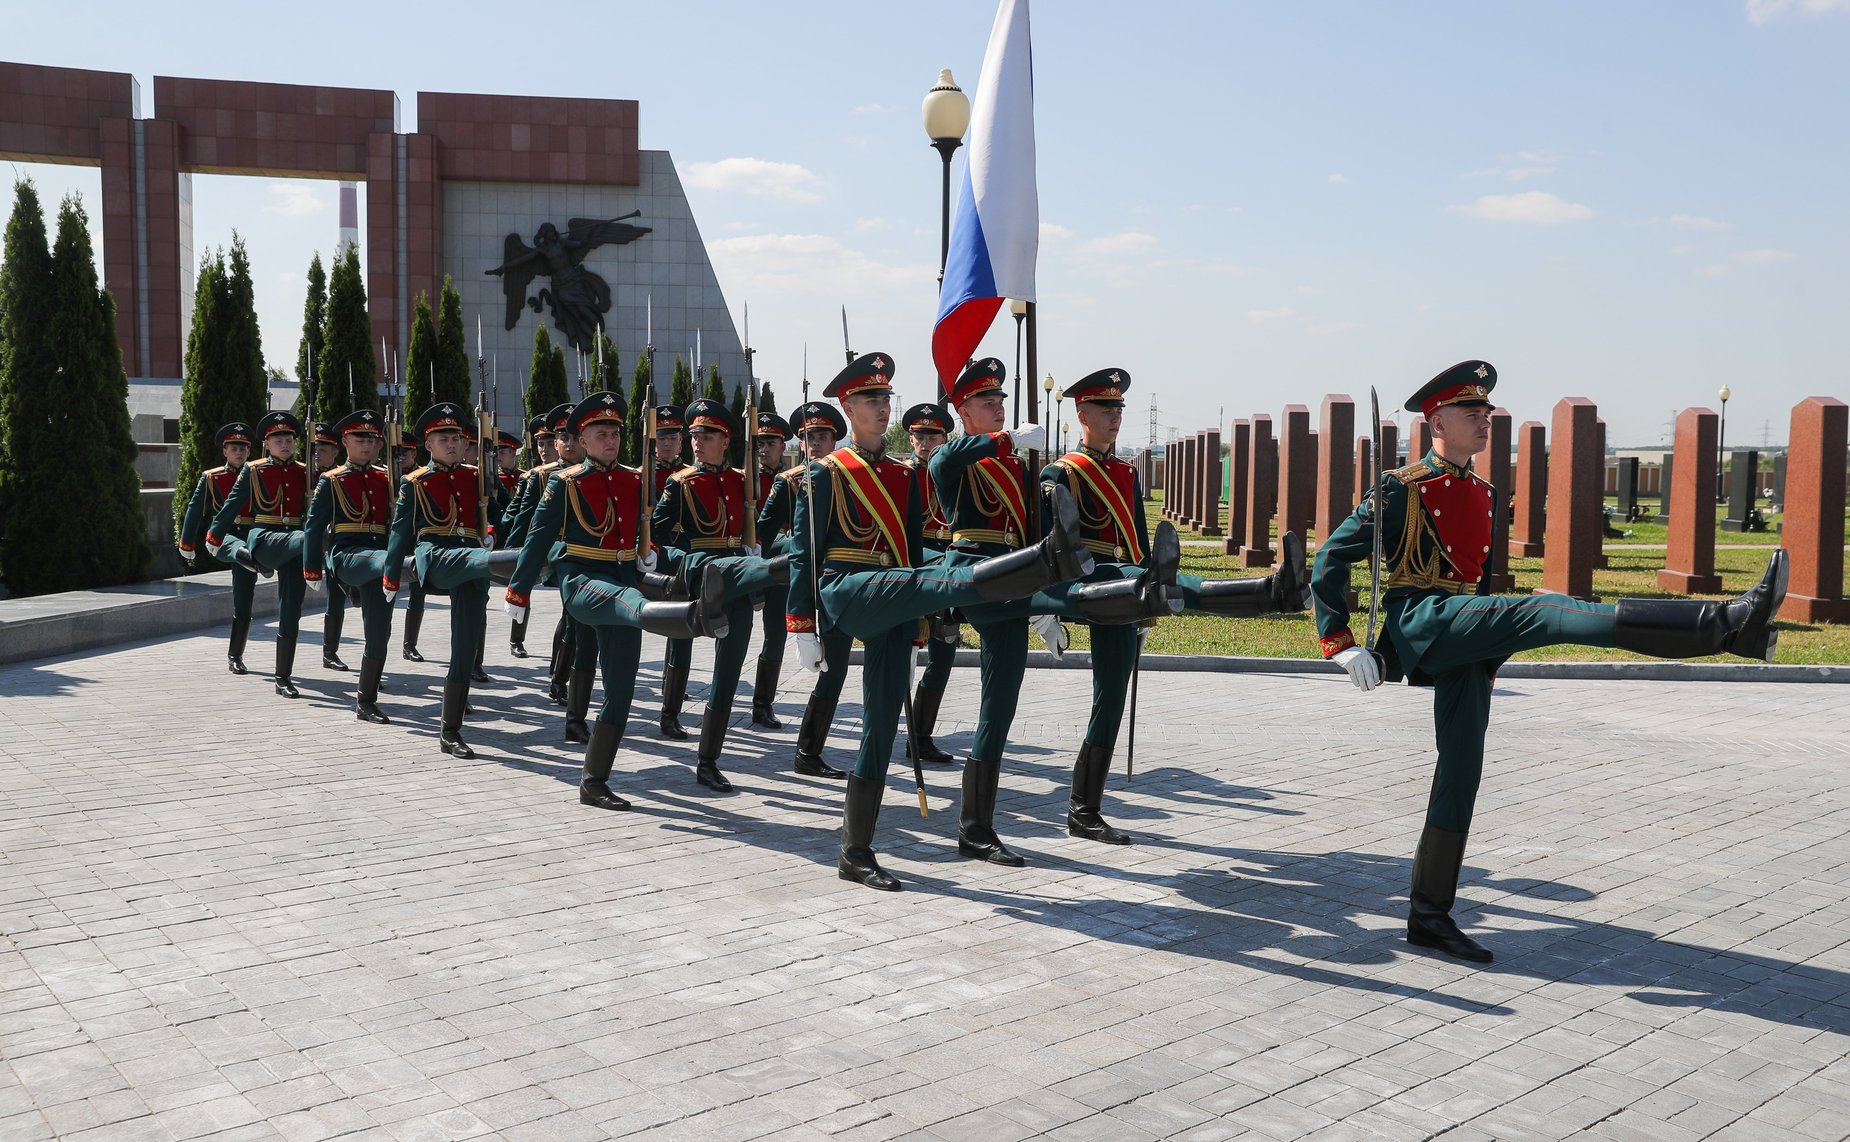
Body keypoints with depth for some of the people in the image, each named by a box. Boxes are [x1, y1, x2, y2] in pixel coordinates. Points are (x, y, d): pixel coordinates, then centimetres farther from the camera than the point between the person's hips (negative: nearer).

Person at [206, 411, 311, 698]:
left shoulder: (304, 472, 10)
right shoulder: (253, 470, 2)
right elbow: (232, 504, 7)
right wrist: (214, 536, 10)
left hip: (293, 542, 3)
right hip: (264, 537, -3)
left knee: (291, 613, 1)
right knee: (305, 538, -38)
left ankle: (283, 678, 6)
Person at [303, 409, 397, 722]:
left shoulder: (386, 479, 13)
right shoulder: (331, 481, 3)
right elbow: (314, 527, 2)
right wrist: (312, 570, -1)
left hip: (378, 552, 4)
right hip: (345, 552, -4)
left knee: (379, 633, 1)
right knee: (385, 562, -40)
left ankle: (366, 702, 9)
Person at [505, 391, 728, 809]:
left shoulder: (635, 481, 11)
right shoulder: (565, 483, 0)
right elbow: (538, 539, 3)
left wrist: (649, 550, 5)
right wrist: (518, 591, 6)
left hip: (622, 579, 6)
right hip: (581, 580, -6)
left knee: (620, 690, 1)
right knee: (632, 603, -39)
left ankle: (594, 783, 9)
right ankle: (698, 615, -74)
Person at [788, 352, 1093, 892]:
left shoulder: (904, 475, 20)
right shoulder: (827, 472, 4)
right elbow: (804, 553, 0)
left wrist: (916, 629, 21)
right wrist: (802, 627, -7)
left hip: (893, 609, 6)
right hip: (846, 591, -6)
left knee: (881, 727, 3)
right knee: (941, 579, -31)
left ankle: (856, 854, 9)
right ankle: (1051, 558, -54)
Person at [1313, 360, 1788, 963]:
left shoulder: (1483, 496, 19)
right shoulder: (1400, 489, -2)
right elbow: (1330, 560, -4)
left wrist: (1487, 659, 28)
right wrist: (1341, 647, -10)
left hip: (1462, 639, 8)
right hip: (1420, 620, -8)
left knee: (1461, 773, 5)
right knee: (1544, 611, -27)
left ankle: (1430, 916, 13)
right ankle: (1728, 622, -39)